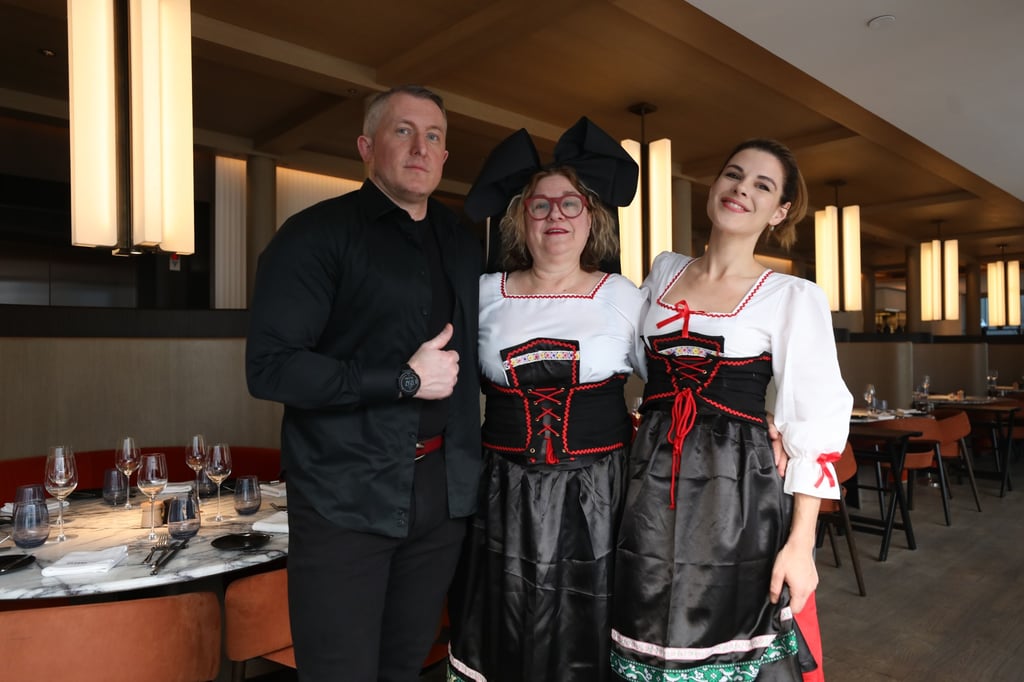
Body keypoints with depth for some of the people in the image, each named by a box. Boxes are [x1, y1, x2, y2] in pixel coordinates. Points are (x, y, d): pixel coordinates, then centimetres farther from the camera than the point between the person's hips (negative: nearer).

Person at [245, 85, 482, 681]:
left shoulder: (462, 245, 11)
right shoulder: (317, 235, -8)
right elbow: (270, 367, -16)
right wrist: (404, 380, -19)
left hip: (444, 491, 6)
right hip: (348, 498, -5)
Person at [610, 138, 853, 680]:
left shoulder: (794, 296, -5)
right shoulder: (664, 270, 8)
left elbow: (816, 422, -7)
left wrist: (801, 541, -10)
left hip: (738, 493, -3)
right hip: (650, 486, 4)